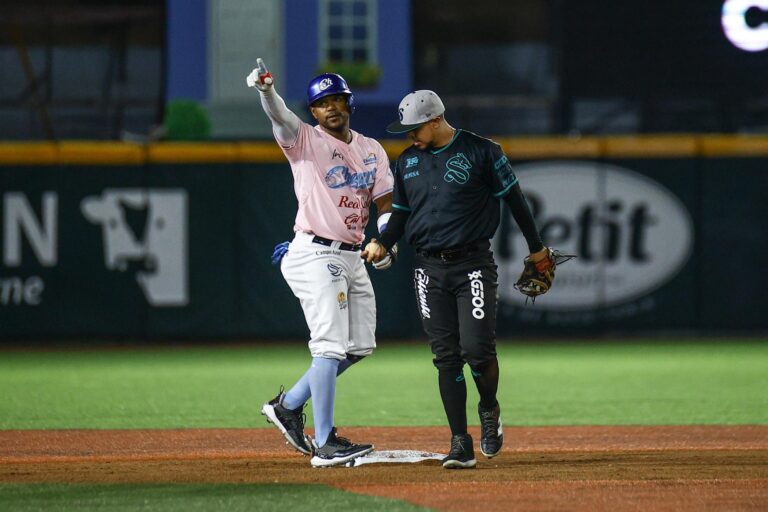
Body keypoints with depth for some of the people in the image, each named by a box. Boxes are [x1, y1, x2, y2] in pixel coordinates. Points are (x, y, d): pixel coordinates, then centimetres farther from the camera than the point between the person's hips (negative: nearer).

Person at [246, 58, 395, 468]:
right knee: (331, 346, -12)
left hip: (351, 258, 7)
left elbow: (385, 204, 6)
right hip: (315, 254, -7)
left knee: (359, 346, 11)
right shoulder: (304, 140, -4)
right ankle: (324, 444, -12)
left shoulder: (372, 151, 13)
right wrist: (266, 89, -46)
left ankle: (289, 405, 23)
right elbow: (280, 117, -24)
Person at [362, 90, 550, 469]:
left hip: (473, 265, -4)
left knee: (477, 349, -13)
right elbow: (401, 212, 19)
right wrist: (382, 242, -1)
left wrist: (536, 248, 6)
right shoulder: (407, 161, 11)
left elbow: (513, 197, 2)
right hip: (430, 270, 4)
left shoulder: (480, 152, -5)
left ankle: (489, 411, 16)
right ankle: (461, 444, 2)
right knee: (446, 357, 0)